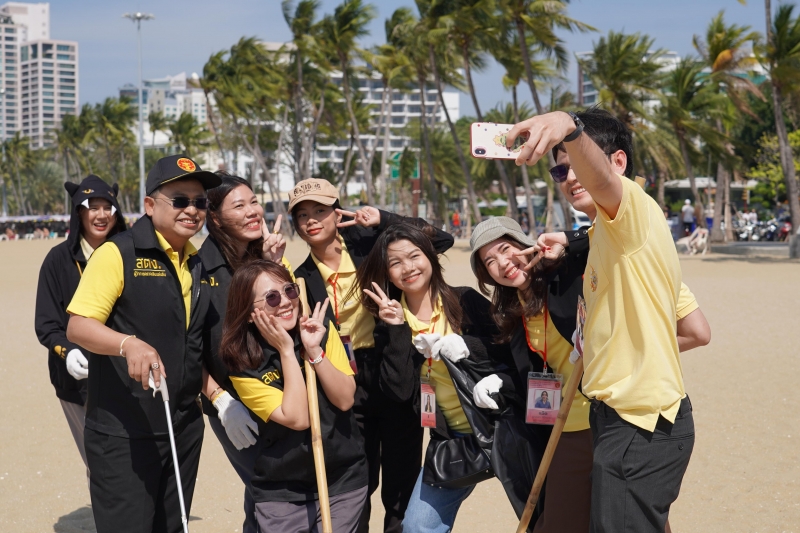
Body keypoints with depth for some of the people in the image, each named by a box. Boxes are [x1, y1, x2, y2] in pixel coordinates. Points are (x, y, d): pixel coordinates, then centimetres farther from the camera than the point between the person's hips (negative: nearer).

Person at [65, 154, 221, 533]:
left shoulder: (199, 264, 12)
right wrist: (129, 344, -34)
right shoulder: (118, 253, -10)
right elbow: (77, 327, -17)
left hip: (185, 429, 7)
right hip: (123, 433, -7)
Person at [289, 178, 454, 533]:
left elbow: (441, 240, -5)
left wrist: (383, 220, -11)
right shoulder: (302, 280, 6)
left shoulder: (369, 245, -1)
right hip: (347, 385, 2)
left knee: (402, 484, 4)